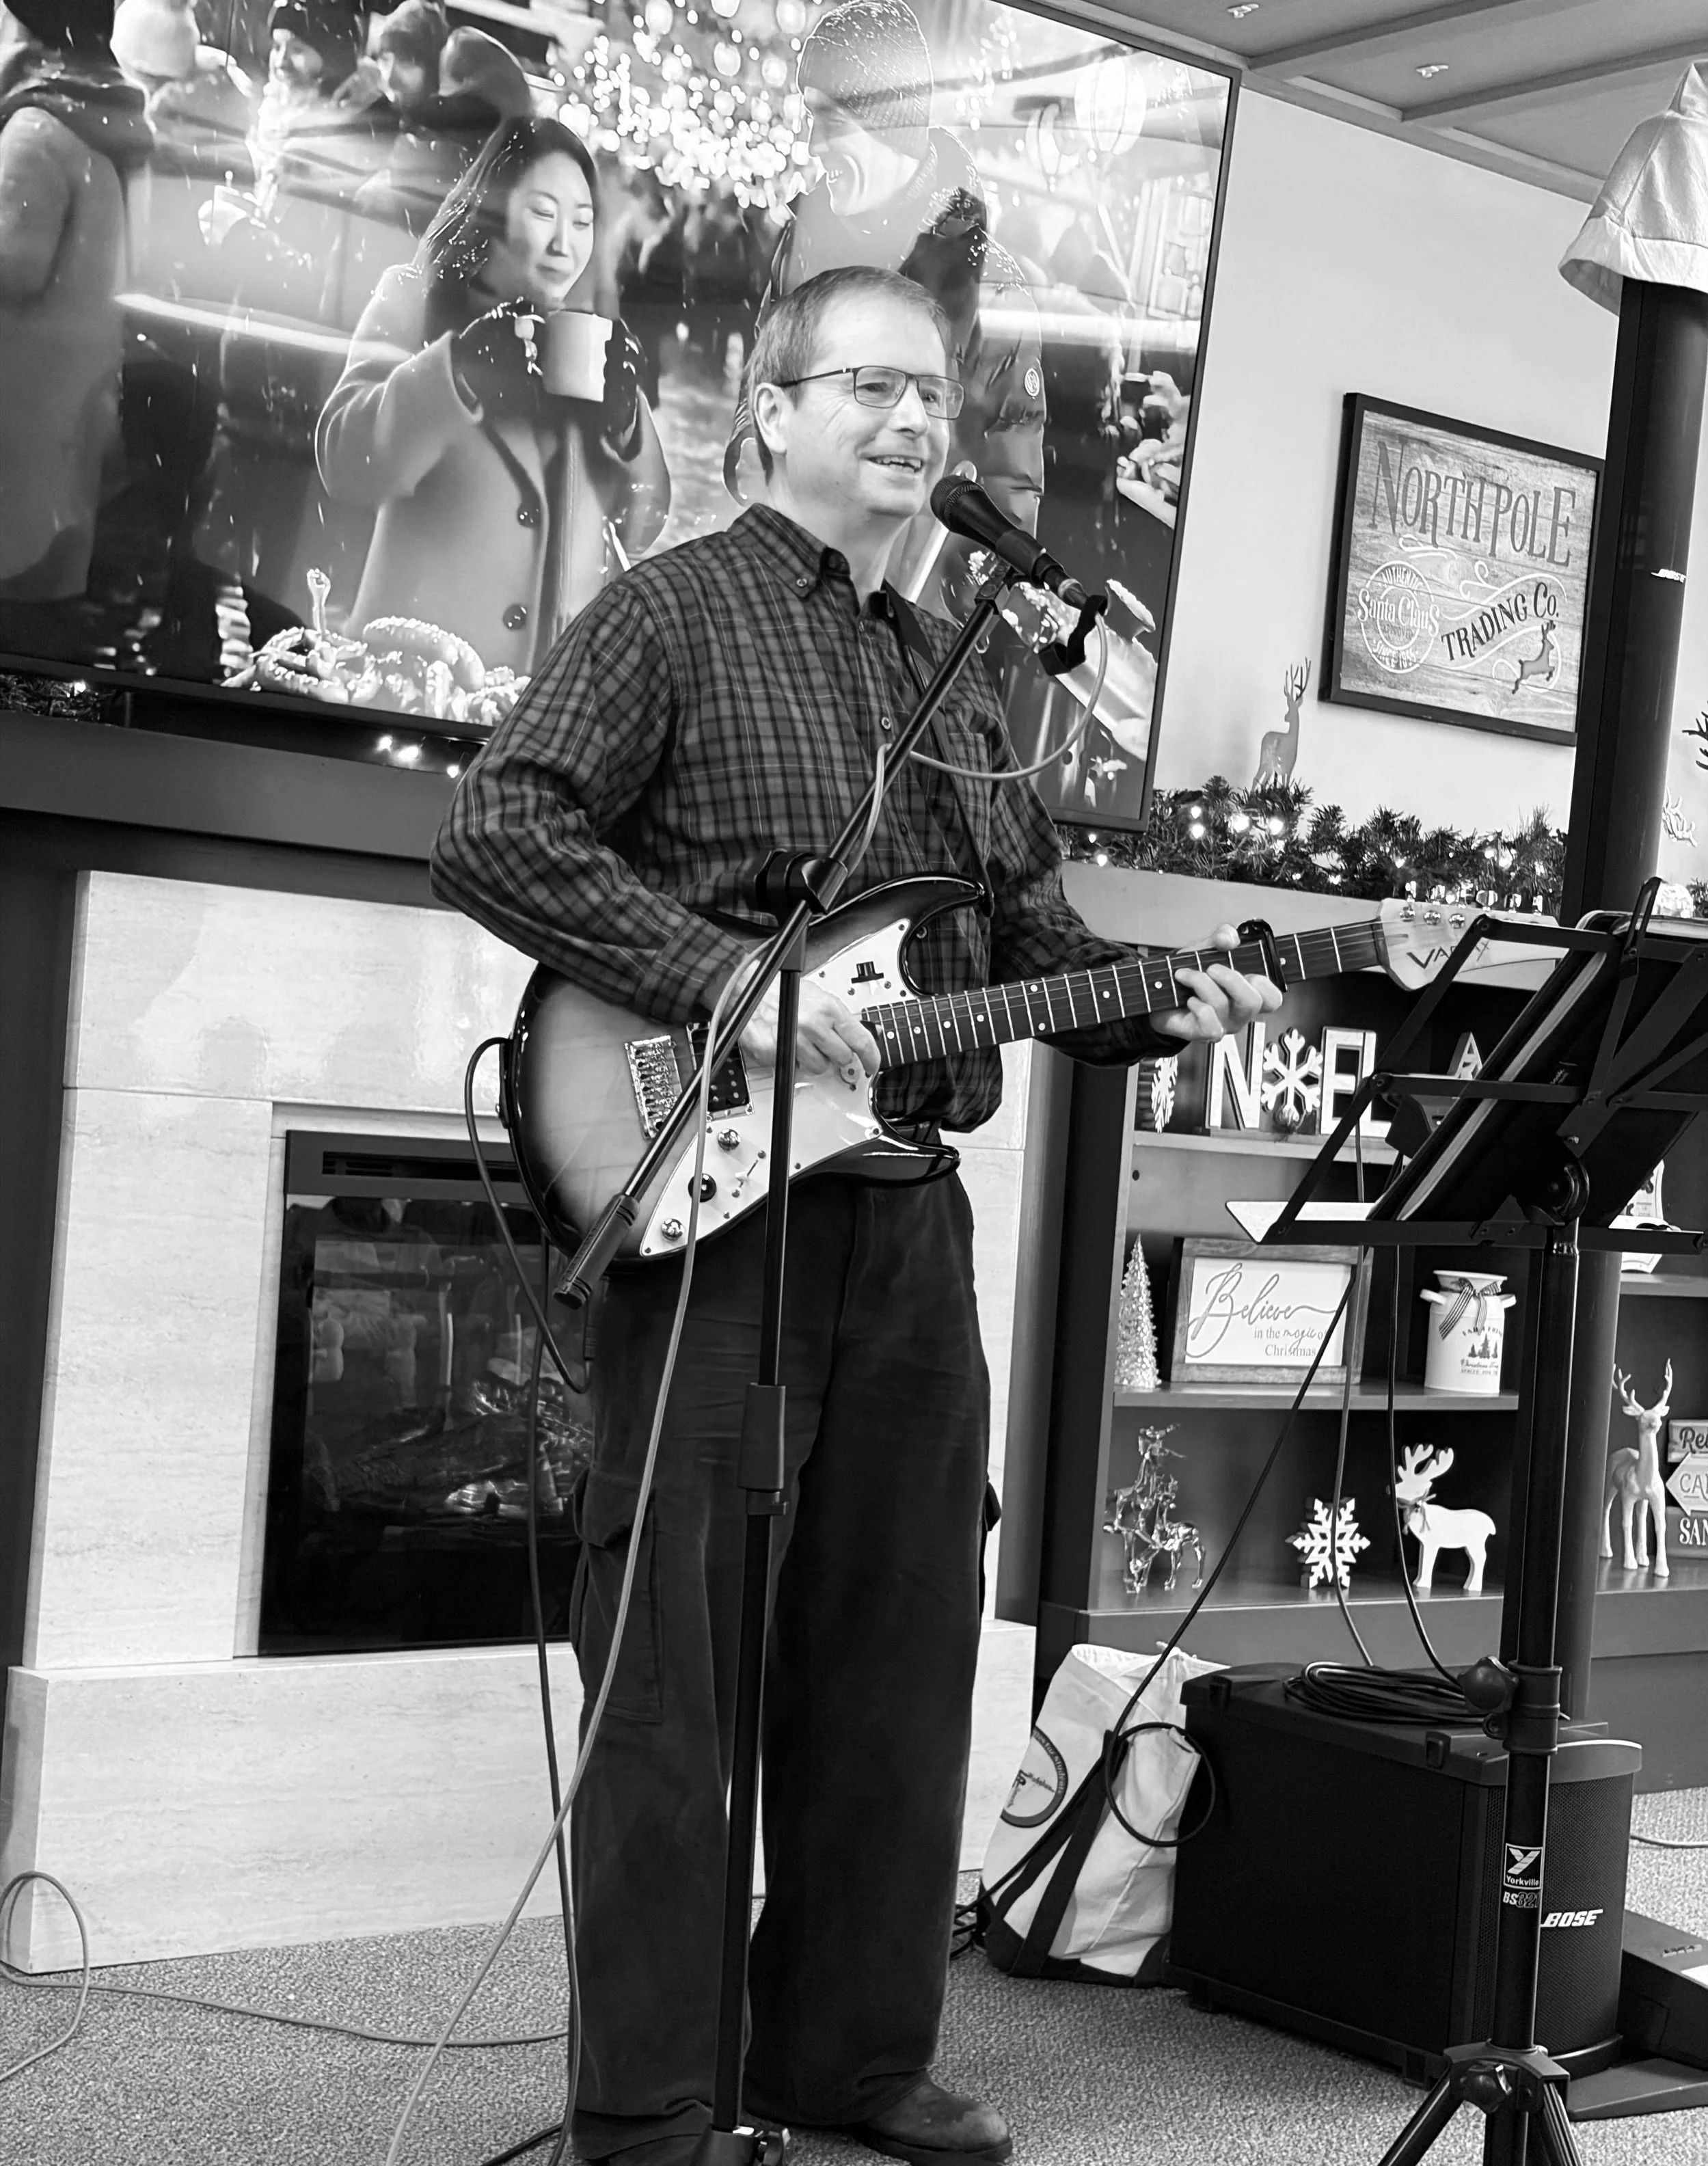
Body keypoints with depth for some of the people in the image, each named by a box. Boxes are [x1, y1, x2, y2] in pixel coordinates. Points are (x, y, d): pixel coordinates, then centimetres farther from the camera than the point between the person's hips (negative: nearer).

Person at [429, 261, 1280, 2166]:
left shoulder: (953, 672, 19)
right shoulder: (672, 612, -2)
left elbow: (1030, 936, 23)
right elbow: (494, 834, -13)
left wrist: (1155, 1004, 4)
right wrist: (725, 978, -20)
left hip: (909, 1212, 7)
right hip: (708, 1201, -7)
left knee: (898, 1647, 12)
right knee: (681, 1658, -3)